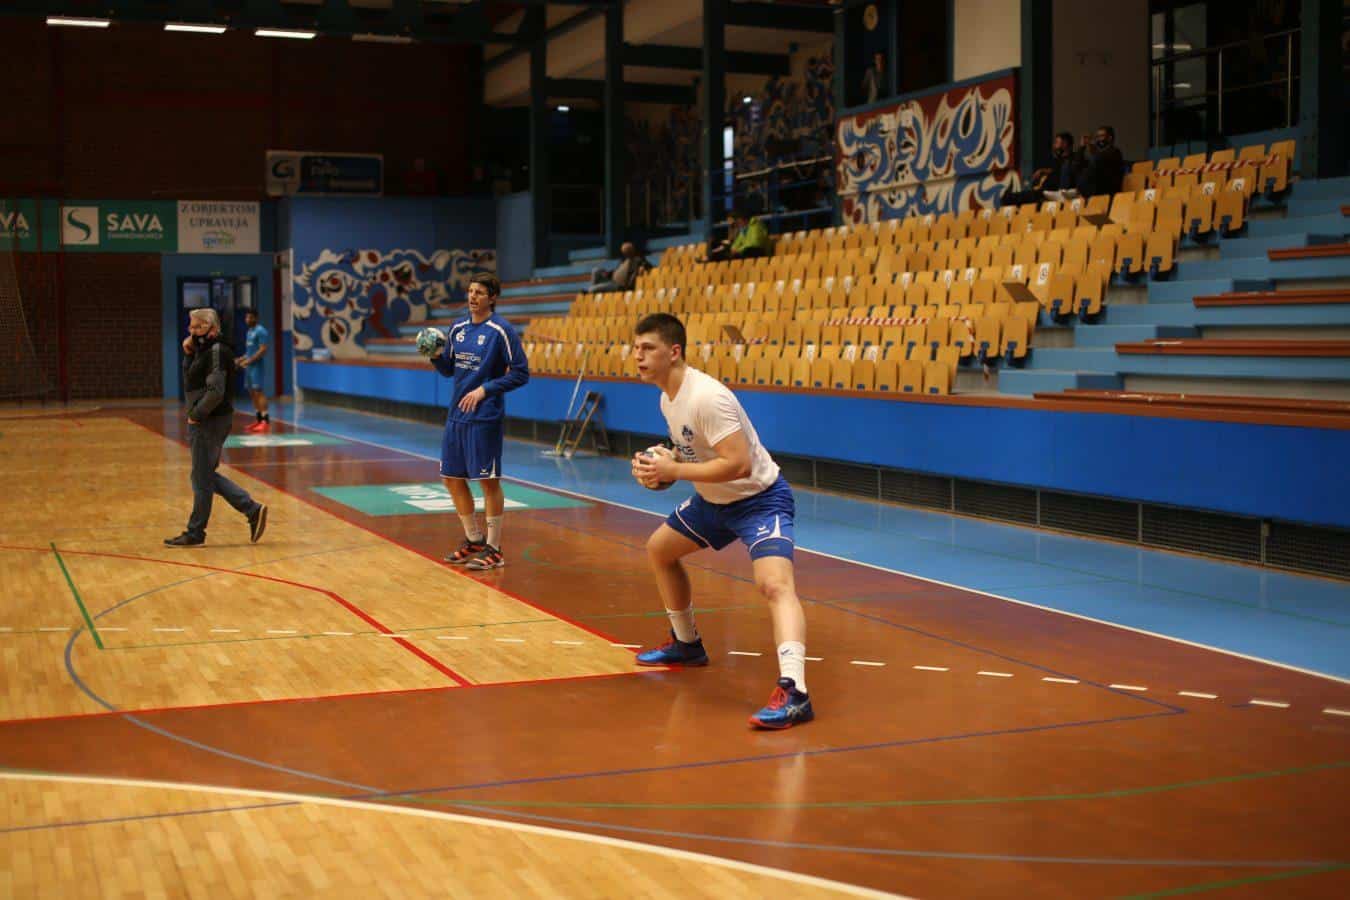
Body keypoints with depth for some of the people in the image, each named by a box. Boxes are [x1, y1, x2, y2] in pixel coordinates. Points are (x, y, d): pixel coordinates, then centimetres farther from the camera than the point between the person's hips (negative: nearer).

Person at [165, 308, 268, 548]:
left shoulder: (216, 352, -17)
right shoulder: (205, 350, 13)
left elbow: (215, 392, -25)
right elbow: (190, 380, 21)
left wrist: (196, 414, -16)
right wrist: (188, 354, 7)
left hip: (211, 421, -10)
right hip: (207, 421, 10)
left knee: (202, 478, 0)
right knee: (207, 476, 14)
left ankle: (195, 534, 10)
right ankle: (253, 510, 13)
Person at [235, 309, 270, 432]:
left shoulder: (261, 331, -12)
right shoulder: (249, 332, 18)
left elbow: (263, 350, -19)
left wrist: (249, 361, -21)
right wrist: (241, 359, 14)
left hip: (256, 365, -10)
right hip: (249, 365, 10)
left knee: (258, 391, -13)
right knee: (252, 393, 10)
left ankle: (266, 421, -15)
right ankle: (259, 420, 15)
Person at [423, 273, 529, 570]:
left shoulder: (501, 331, -10)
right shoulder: (458, 328, 9)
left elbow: (520, 373, -11)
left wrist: (485, 389, -17)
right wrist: (436, 356, -4)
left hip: (484, 418, -7)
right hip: (456, 416, 7)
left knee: (488, 480, -3)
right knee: (452, 479, 11)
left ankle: (493, 549, 7)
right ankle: (474, 540, 27)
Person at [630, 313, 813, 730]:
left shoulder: (706, 397, -28)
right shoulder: (668, 398, 3)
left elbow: (739, 464, -34)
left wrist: (673, 471, -29)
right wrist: (660, 463, -2)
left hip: (759, 499, -11)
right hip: (714, 499, 11)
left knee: (775, 583, -31)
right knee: (659, 550, 25)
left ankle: (793, 693, -43)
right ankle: (686, 645, 42)